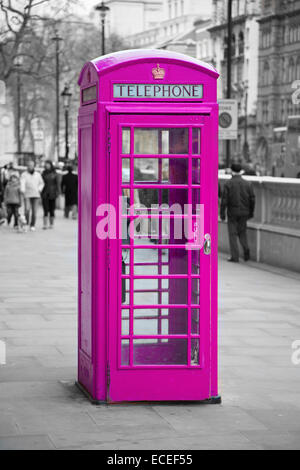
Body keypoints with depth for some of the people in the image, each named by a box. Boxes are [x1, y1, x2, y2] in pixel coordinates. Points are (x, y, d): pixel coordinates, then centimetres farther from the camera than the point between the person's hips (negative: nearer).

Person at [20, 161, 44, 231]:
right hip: (27, 195, -2)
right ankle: (26, 223, 7)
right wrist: (22, 190, -34)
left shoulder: (38, 175, 9)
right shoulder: (24, 175, 0)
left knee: (34, 211, -3)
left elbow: (41, 183, 21)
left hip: (36, 195, 2)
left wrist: (39, 189, 3)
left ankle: (32, 225, 8)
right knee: (27, 209, -15)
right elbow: (22, 183, -16)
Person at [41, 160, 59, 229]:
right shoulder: (44, 173, 6)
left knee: (52, 209, 4)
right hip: (45, 193, 0)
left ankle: (52, 224, 13)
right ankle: (45, 224, -7)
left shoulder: (54, 174, 2)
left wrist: (57, 192, -4)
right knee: (46, 209, -5)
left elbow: (57, 183, 4)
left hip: (52, 193, 0)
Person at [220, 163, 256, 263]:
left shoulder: (228, 184, -8)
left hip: (232, 213, -3)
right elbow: (252, 199, 2)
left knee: (233, 234, 5)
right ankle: (246, 248, -3)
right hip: (244, 212, 3)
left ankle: (235, 256, 2)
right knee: (242, 232, 19)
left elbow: (224, 200, -10)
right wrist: (251, 212, 14)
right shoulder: (248, 184, 0)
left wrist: (222, 213, -3)